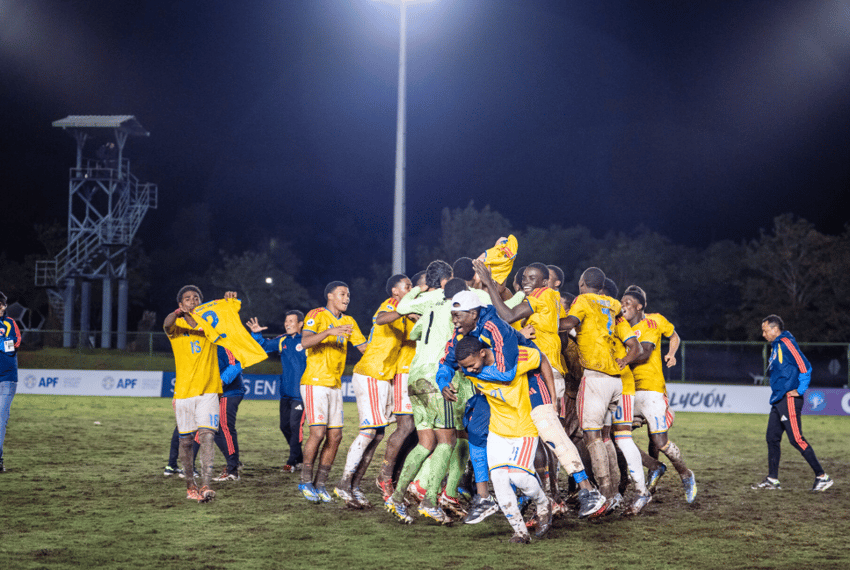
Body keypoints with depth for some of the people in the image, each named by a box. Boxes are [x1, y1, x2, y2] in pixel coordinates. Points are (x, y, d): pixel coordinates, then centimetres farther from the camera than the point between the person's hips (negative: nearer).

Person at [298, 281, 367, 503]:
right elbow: (305, 341, -22)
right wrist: (330, 331, -35)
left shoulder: (348, 322, 15)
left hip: (335, 385, 7)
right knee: (318, 432, -14)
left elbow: (365, 347, 14)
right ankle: (306, 481, 1)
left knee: (335, 436, 1)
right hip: (315, 382, -7)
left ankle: (320, 484, 10)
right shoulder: (316, 315, -5)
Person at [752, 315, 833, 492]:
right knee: (772, 438, 8)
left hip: (789, 400, -10)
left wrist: (800, 390, -17)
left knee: (796, 439, -11)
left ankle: (822, 476, -7)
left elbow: (805, 366, -18)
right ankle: (772, 479, 13)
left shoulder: (786, 343, -12)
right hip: (778, 401, 10)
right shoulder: (775, 346, 18)